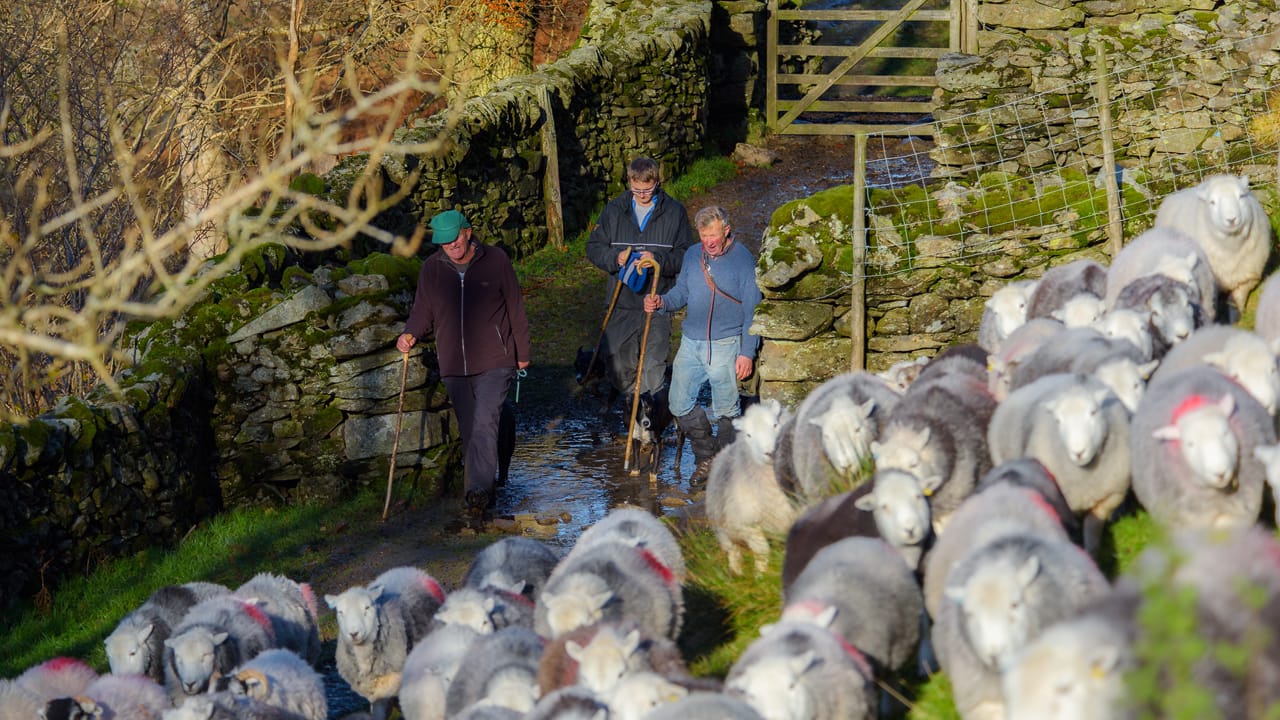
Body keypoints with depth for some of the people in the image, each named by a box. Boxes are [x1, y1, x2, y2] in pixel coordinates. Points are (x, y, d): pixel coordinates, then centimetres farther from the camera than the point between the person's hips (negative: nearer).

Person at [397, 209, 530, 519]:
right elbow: (423, 311, 9)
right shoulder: (432, 268, 2)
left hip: (494, 362, -3)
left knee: (484, 424, -17)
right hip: (454, 365, 3)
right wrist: (410, 334, -13)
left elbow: (515, 308, 5)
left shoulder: (496, 260, -3)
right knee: (468, 430, 10)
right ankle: (480, 491, 21)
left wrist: (522, 353, 9)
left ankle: (479, 489, -21)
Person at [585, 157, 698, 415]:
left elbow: (687, 254, -1)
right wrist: (615, 257, -12)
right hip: (621, 304, 2)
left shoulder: (674, 212, -1)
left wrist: (659, 259, -18)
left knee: (654, 367, 1)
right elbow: (593, 247, 8)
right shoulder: (614, 210, 4)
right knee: (619, 363, 6)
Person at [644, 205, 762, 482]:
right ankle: (706, 457, 24)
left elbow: (751, 309, -7)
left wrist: (747, 352, -11)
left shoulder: (742, 259, -8)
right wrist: (661, 302, -5)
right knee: (679, 403, 6)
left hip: (725, 345, -5)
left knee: (726, 410, 3)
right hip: (690, 342, 5)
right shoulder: (692, 255, 7)